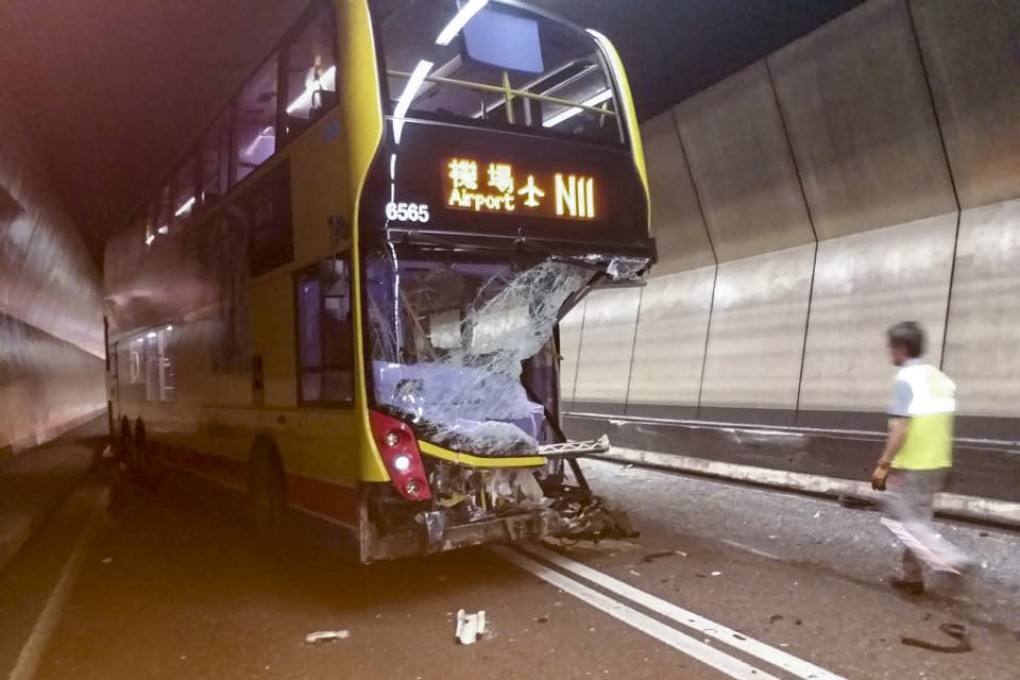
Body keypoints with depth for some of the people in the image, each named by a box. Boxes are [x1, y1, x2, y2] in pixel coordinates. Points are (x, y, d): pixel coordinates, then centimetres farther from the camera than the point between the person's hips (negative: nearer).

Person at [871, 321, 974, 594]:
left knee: (900, 518, 2)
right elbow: (943, 424, 13)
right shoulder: (941, 378, 9)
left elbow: (900, 427, -21)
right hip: (936, 464, 9)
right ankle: (912, 577, 21)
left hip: (910, 465, -9)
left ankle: (950, 558, -10)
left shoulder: (906, 379, -16)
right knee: (917, 520, 16)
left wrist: (883, 464, -17)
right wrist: (940, 459, 21)